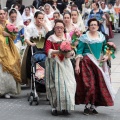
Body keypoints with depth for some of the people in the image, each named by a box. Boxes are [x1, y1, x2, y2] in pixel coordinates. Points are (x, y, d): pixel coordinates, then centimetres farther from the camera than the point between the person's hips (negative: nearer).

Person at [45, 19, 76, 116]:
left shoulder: (67, 37, 11)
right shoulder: (50, 38, 3)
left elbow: (72, 49, 12)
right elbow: (47, 51, -8)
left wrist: (70, 52, -11)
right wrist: (57, 52, -24)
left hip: (65, 63, 2)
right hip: (54, 64, -2)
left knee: (67, 83, -7)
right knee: (56, 83, -5)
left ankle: (65, 106, 2)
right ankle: (55, 107, 2)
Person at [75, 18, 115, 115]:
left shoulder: (102, 37, 11)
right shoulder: (84, 37, -2)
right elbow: (79, 51, -4)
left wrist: (107, 56, -2)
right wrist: (77, 65, -11)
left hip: (99, 63, 4)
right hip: (87, 63, -4)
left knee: (98, 84, 2)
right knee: (89, 84, -10)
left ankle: (93, 105, 11)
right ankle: (87, 106, -2)